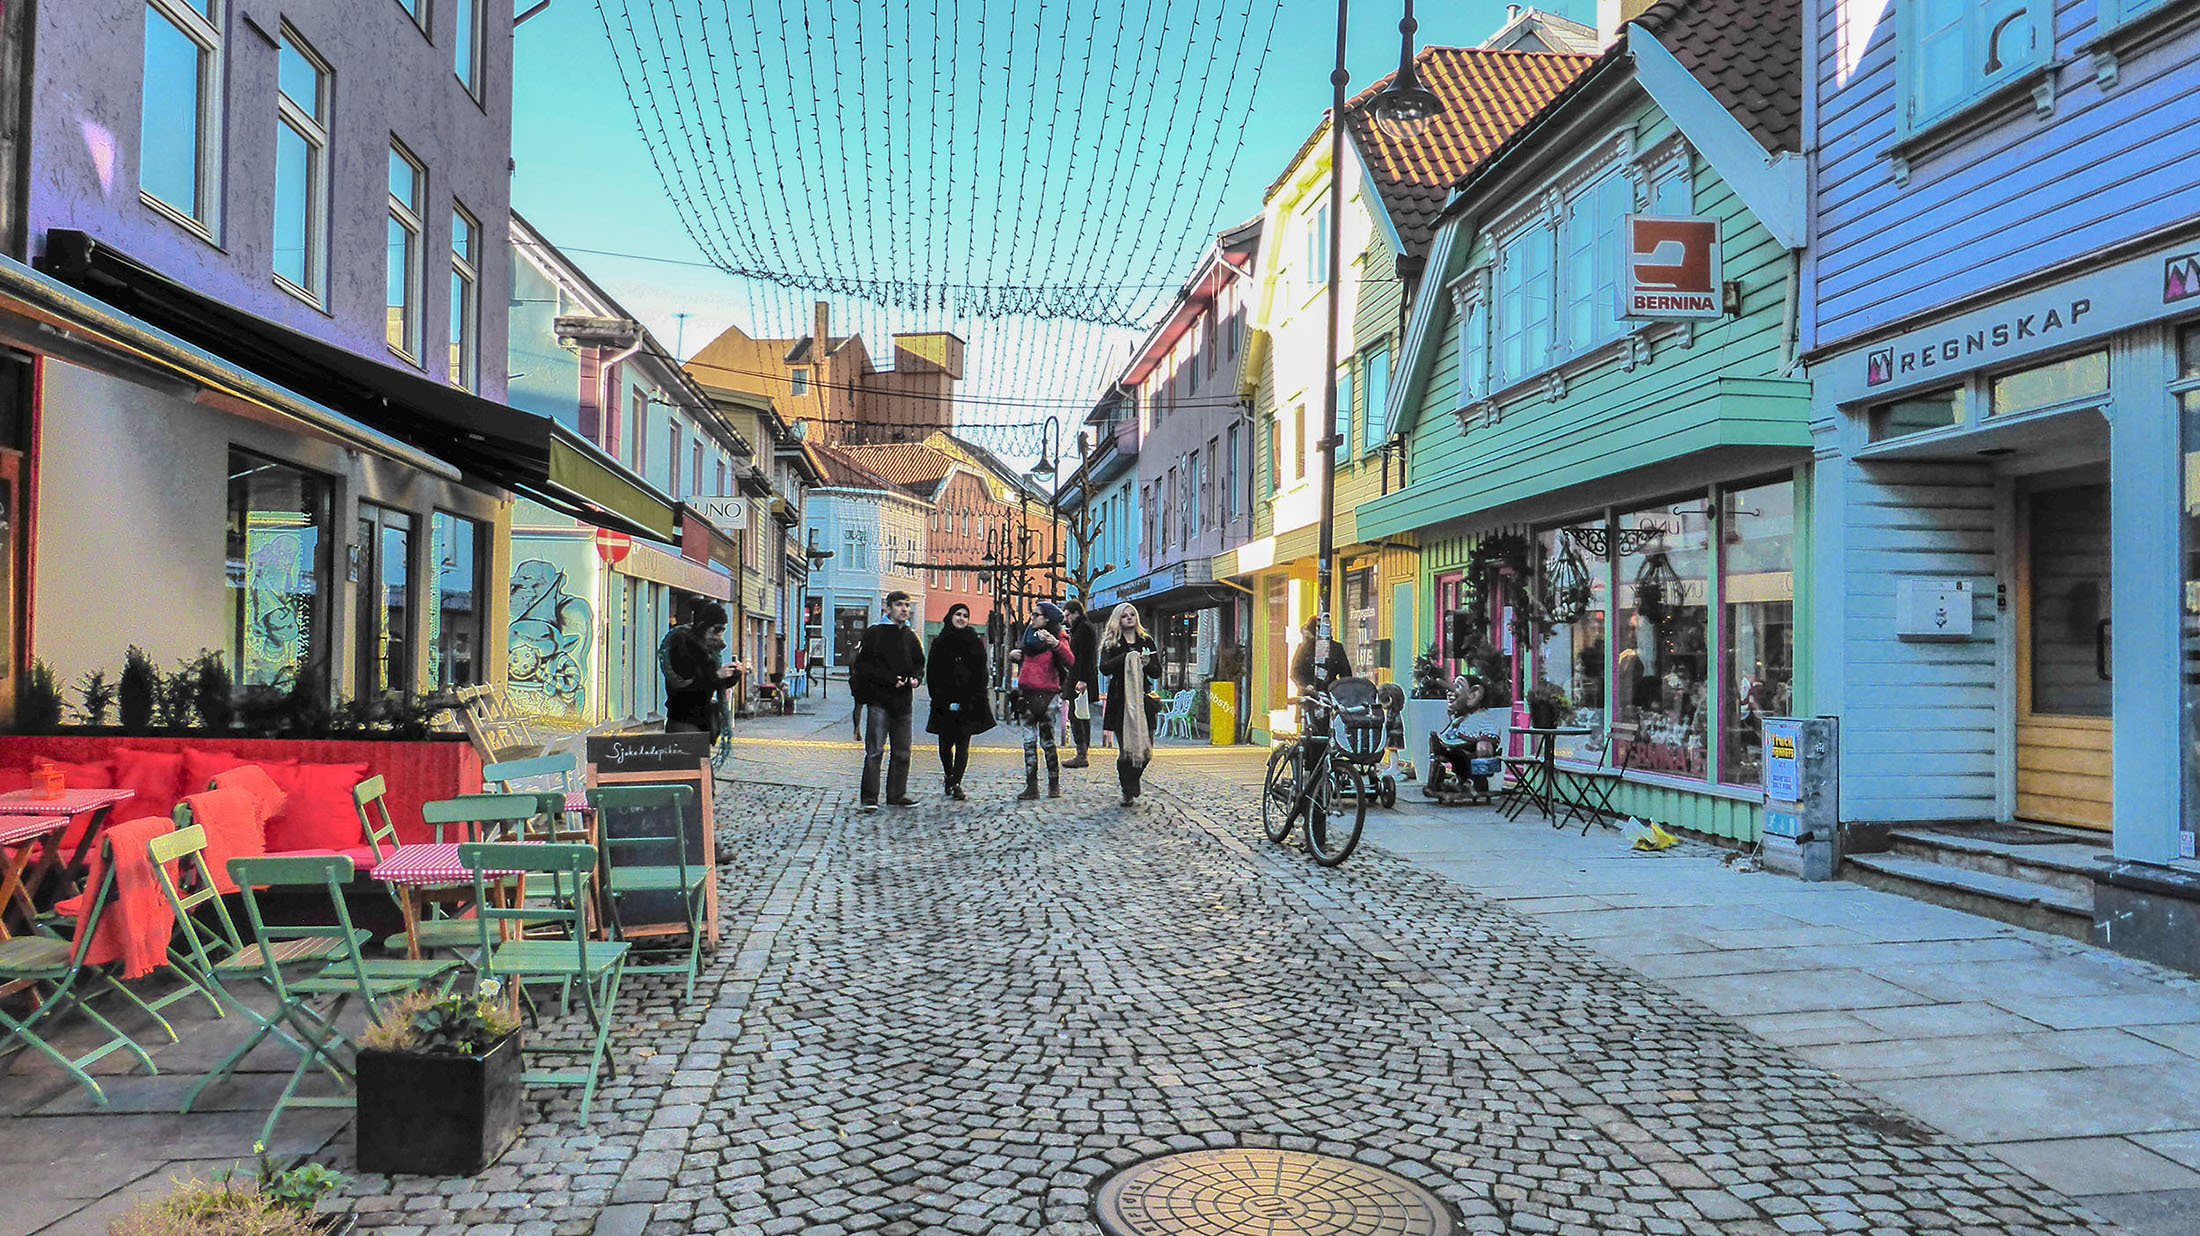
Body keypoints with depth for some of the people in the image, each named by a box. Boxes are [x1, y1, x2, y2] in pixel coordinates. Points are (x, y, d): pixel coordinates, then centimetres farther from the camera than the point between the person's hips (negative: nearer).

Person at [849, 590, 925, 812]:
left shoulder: (911, 637, 14)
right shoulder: (873, 633, -2)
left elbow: (919, 664, 23)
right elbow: (862, 666, -6)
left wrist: (915, 678, 0)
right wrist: (890, 680, -15)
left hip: (902, 701, 6)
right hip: (878, 699, -6)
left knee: (902, 752, 8)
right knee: (875, 750, -8)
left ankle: (896, 795, 16)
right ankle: (870, 797, -5)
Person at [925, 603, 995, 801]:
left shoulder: (975, 643, 5)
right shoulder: (939, 643, 7)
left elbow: (981, 674, 3)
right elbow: (932, 673, 6)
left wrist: (973, 700, -7)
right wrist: (941, 700, -3)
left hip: (968, 701, -1)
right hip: (945, 702, 1)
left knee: (963, 744, -5)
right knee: (945, 744, 6)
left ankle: (955, 784, -6)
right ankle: (951, 779, 25)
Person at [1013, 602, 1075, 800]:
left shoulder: (1058, 639, -6)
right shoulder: (1030, 635, 14)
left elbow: (1070, 662, -24)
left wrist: (1055, 644, -36)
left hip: (1046, 694, -6)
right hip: (1027, 693, 6)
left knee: (1047, 741, 0)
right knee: (1029, 741, 4)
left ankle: (1054, 784, 11)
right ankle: (1031, 786, 6)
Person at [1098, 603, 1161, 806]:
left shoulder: (1146, 641, 14)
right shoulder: (1111, 643, 5)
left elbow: (1157, 673, 12)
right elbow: (1104, 668, -11)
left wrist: (1147, 664, -9)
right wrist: (1127, 658, -21)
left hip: (1143, 698, 3)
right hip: (1120, 700, -3)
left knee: (1145, 748, -1)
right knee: (1126, 748, -6)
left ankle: (1132, 785, 24)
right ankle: (1128, 792, 8)